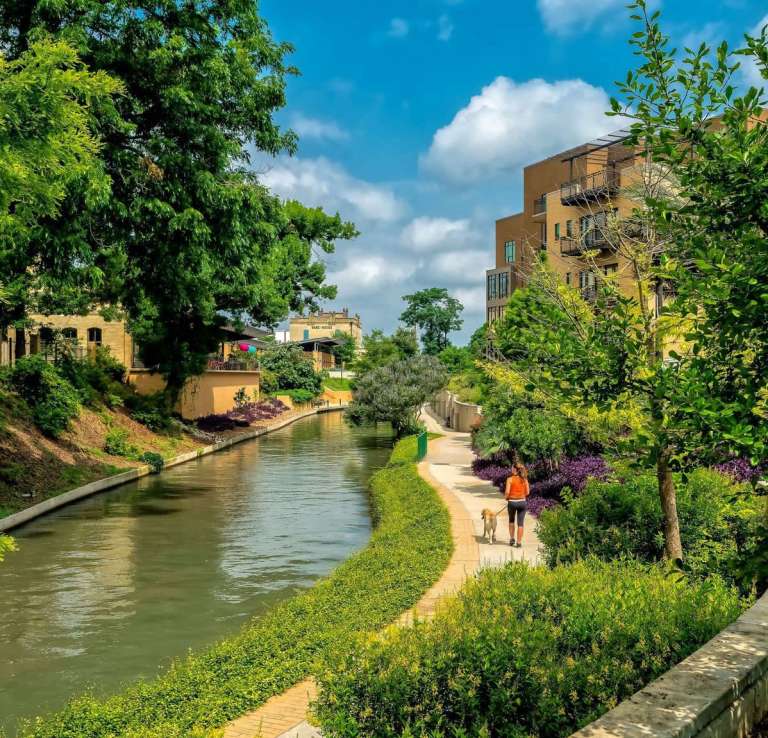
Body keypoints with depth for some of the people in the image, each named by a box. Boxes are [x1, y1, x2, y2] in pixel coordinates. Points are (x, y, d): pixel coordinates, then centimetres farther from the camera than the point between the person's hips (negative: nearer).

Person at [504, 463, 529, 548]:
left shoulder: (510, 479, -10)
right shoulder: (524, 479, -1)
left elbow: (507, 492, -16)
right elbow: (527, 492, 1)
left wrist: (506, 497, 5)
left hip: (512, 502, -2)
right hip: (522, 502, 2)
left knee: (511, 520, 22)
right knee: (520, 523, 6)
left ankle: (512, 539, 20)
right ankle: (519, 542, 6)